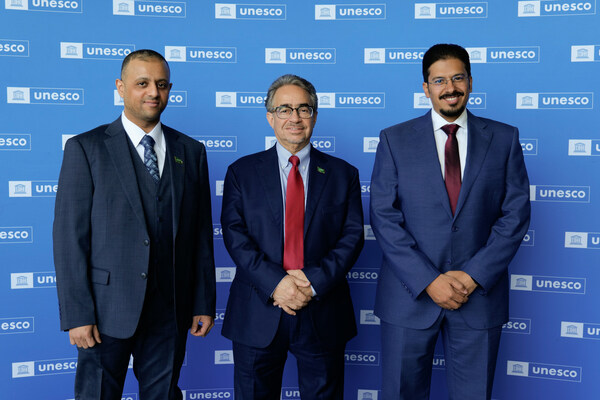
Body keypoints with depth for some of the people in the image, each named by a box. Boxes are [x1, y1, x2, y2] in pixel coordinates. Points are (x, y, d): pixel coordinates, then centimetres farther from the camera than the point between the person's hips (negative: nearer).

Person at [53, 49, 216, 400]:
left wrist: (204, 303, 5)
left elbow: (202, 234, 7)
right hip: (107, 309, -2)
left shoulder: (191, 151, 8)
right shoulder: (86, 149, -2)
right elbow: (69, 236, -6)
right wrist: (76, 314, -11)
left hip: (170, 311, 3)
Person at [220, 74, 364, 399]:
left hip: (323, 314, 1)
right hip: (257, 314, 0)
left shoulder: (343, 174, 6)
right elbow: (234, 235, -5)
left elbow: (352, 236, -2)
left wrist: (315, 282, -16)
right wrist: (275, 282, -17)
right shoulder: (242, 172, 5)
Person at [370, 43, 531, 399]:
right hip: (410, 293, 0)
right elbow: (384, 217, -6)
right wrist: (428, 281, -13)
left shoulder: (504, 139, 4)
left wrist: (474, 275, -11)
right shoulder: (395, 140, 0)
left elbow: (516, 214, 0)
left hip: (480, 294, 1)